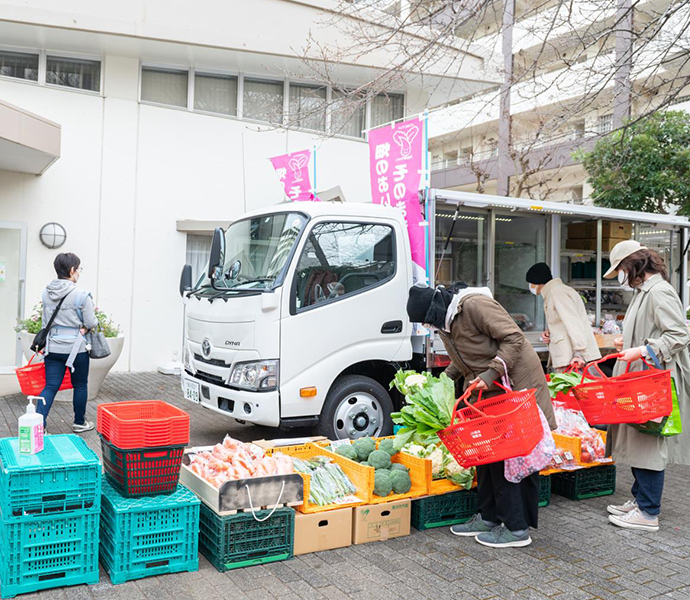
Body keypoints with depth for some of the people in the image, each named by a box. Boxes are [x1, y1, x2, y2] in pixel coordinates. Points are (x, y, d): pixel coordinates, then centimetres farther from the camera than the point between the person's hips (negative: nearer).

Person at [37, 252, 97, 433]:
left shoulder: (46, 293, 2)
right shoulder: (81, 296, -17)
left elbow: (45, 322, 12)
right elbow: (91, 324, -10)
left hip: (53, 348, 5)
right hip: (75, 348, -4)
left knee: (50, 386, 7)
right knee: (80, 385, 14)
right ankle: (79, 423, 27)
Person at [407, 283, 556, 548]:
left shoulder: (475, 305, -20)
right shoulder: (445, 322, 9)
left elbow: (514, 338, -22)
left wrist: (491, 373, -26)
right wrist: (446, 377, 11)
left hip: (515, 384, -9)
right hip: (487, 390, 9)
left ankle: (517, 528, 0)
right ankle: (488, 517, 23)